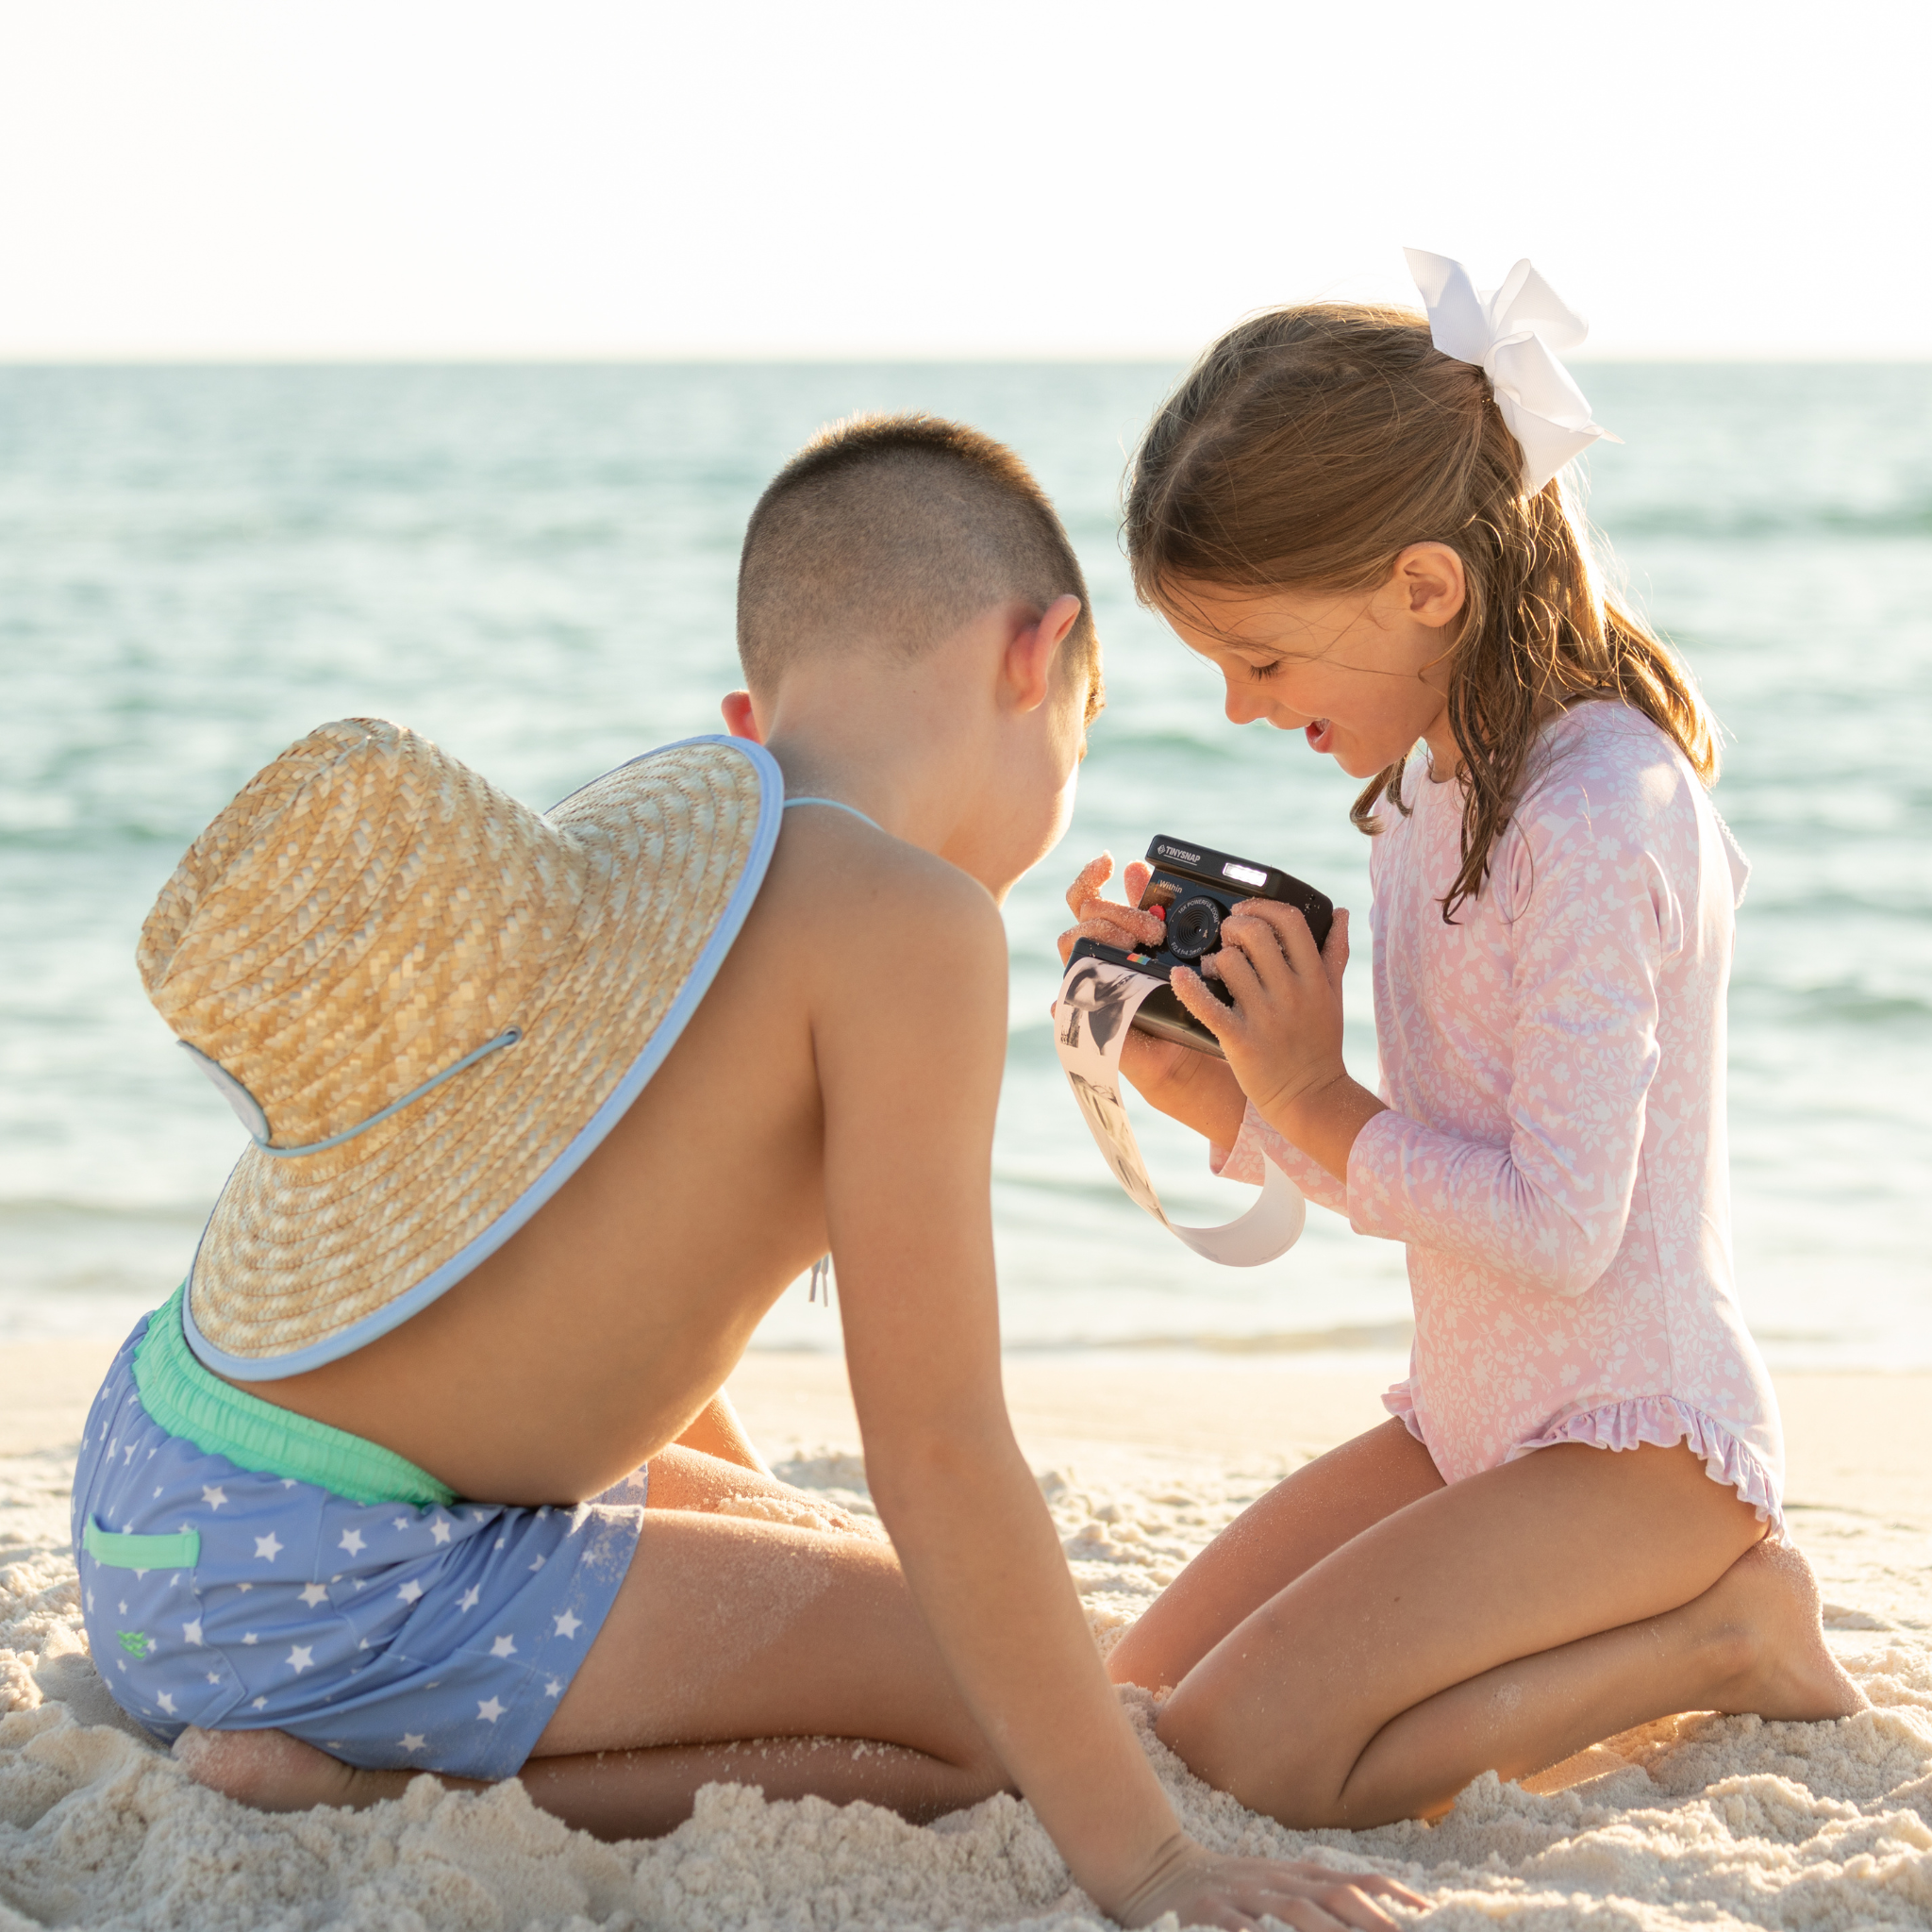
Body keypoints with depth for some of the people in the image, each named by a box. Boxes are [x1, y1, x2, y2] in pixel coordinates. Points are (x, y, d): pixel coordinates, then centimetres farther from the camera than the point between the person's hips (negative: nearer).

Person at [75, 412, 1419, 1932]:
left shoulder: (629, 824, 10)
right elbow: (935, 1443, -19)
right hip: (325, 1579, -10)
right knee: (1010, 1715, -5)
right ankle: (353, 1787, -9)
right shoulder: (907, 918, -17)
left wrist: (769, 1511, 37)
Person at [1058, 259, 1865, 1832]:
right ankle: (1635, 1618, 14)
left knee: (1239, 1754, -20)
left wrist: (1320, 1106, -15)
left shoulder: (1592, 822, -22)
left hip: (1640, 1445, -10)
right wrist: (1211, 1084, -4)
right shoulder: (1438, 786, 7)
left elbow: (1558, 1226, -25)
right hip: (1475, 1418, 10)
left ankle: (1725, 1640, -4)